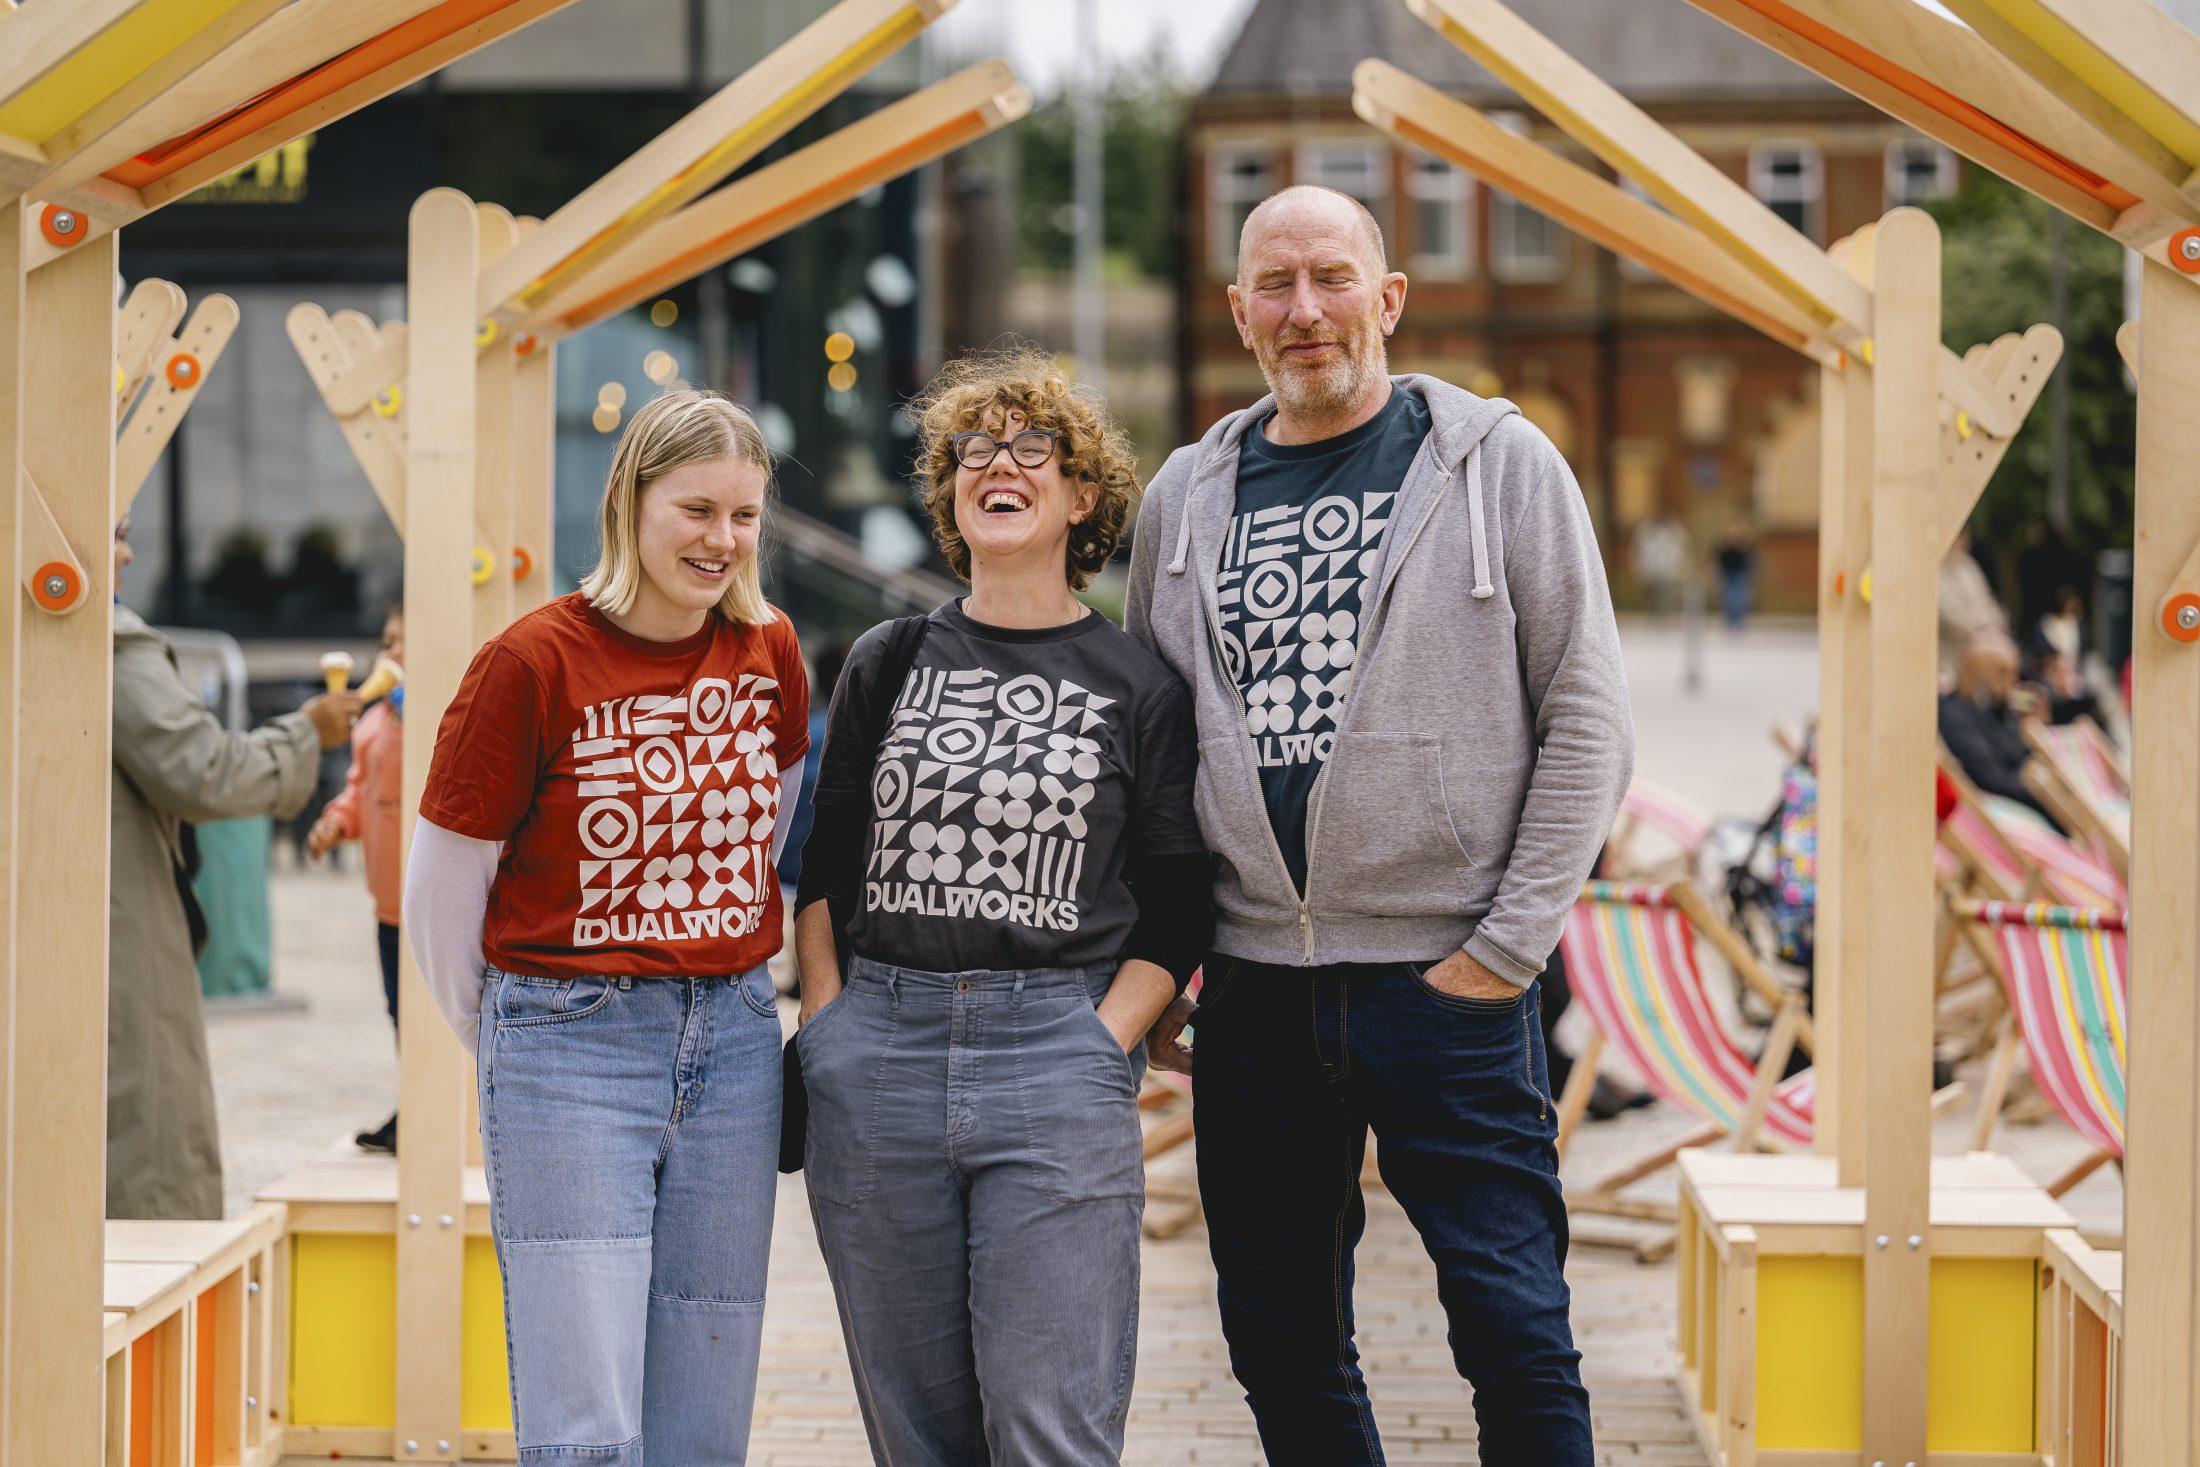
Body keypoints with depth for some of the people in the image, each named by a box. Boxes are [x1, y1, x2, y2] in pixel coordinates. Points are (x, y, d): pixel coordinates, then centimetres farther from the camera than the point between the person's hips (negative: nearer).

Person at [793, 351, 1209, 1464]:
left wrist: (1100, 1046, -7)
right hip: (880, 1050, 3)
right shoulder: (888, 663, 12)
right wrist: (828, 1024, 3)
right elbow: (821, 865, 14)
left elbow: (1178, 912, 4)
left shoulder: (1139, 690, 5)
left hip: (1059, 1049, -3)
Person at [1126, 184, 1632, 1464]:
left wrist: (1510, 944, -8)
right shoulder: (1188, 496, 10)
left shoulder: (1498, 464, 0)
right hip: (1255, 992, 4)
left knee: (1514, 1335, -5)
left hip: (1448, 982, -4)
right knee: (1282, 1348, 10)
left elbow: (1589, 722, -2)